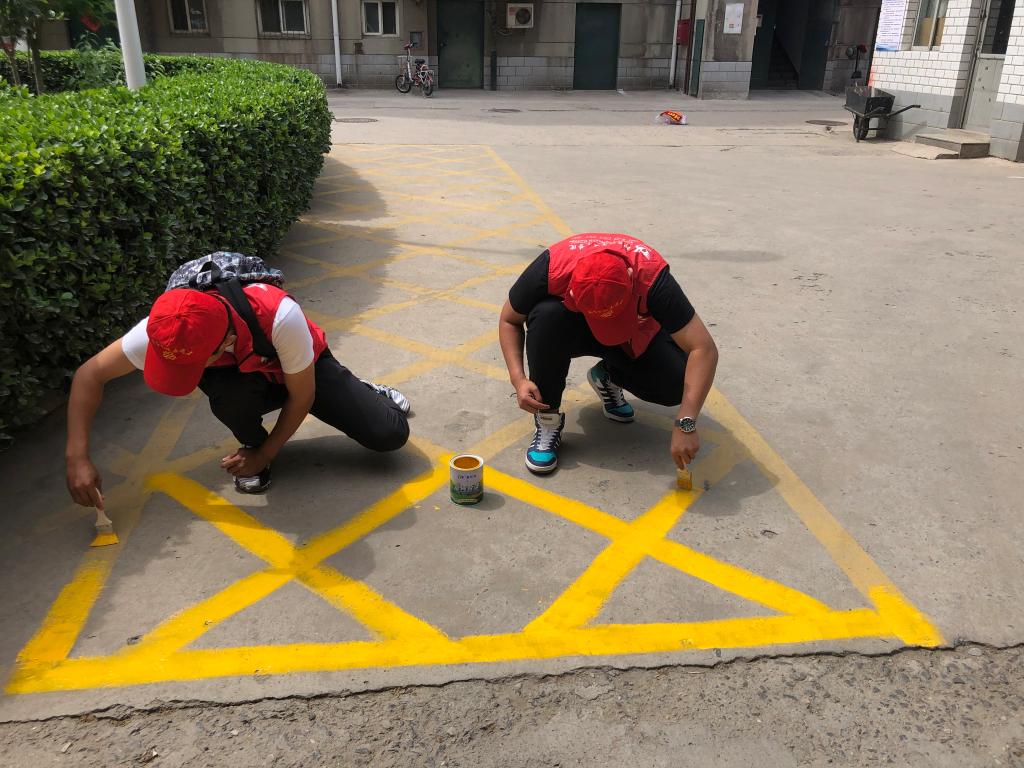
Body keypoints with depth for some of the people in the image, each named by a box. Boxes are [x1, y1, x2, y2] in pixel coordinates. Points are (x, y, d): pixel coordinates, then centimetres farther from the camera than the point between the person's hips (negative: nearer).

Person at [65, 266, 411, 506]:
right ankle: (252, 442, -2)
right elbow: (90, 374, -21)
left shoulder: (280, 317, -43)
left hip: (306, 370, -1)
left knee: (390, 434, -15)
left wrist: (265, 455, -19)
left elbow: (302, 398, -25)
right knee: (229, 395, -38)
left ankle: (365, 392, 21)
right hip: (246, 378, 1)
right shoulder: (163, 329, -34)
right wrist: (78, 457, -29)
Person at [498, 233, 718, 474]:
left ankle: (608, 377, 5)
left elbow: (704, 349, -37)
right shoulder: (551, 269, -35)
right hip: (572, 330, 0)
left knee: (677, 384, -27)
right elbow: (509, 320, -16)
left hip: (638, 335, 0)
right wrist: (519, 379, -29)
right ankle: (547, 420, -18)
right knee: (546, 315, -36)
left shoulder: (652, 276, -38)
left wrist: (686, 424, -44)